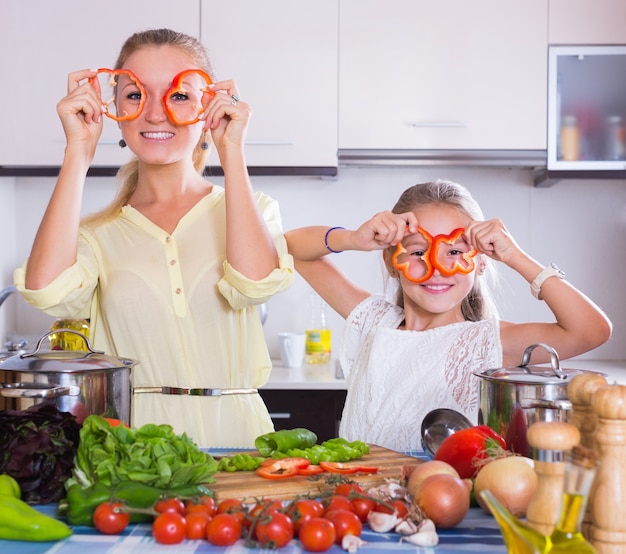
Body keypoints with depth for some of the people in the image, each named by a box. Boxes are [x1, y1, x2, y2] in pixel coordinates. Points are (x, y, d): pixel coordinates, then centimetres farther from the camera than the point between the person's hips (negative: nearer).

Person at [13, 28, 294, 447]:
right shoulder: (98, 233, 10)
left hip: (232, 434, 0)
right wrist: (79, 153, -3)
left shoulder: (252, 211, 10)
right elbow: (47, 290, -11)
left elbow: (255, 283, -11)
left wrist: (232, 152, -4)